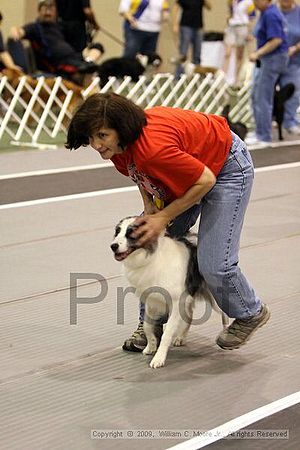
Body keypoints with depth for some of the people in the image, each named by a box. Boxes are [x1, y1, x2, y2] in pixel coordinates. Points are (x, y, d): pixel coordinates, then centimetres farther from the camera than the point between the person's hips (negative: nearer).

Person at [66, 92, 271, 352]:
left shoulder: (154, 147, -41)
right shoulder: (118, 145, -16)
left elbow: (205, 180, -30)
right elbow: (141, 173, 6)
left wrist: (164, 217, -23)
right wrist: (150, 210, -10)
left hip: (227, 167, -8)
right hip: (190, 163, 8)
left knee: (213, 264, -11)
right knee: (153, 243, 2)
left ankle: (252, 313, 17)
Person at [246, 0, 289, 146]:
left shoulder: (270, 15, -19)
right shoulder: (265, 13, 13)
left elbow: (276, 40, -24)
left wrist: (258, 53, -22)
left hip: (273, 59, -11)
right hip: (265, 61, 11)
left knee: (262, 99, -7)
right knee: (256, 96, 14)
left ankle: (264, 137, -1)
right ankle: (261, 133, 20)